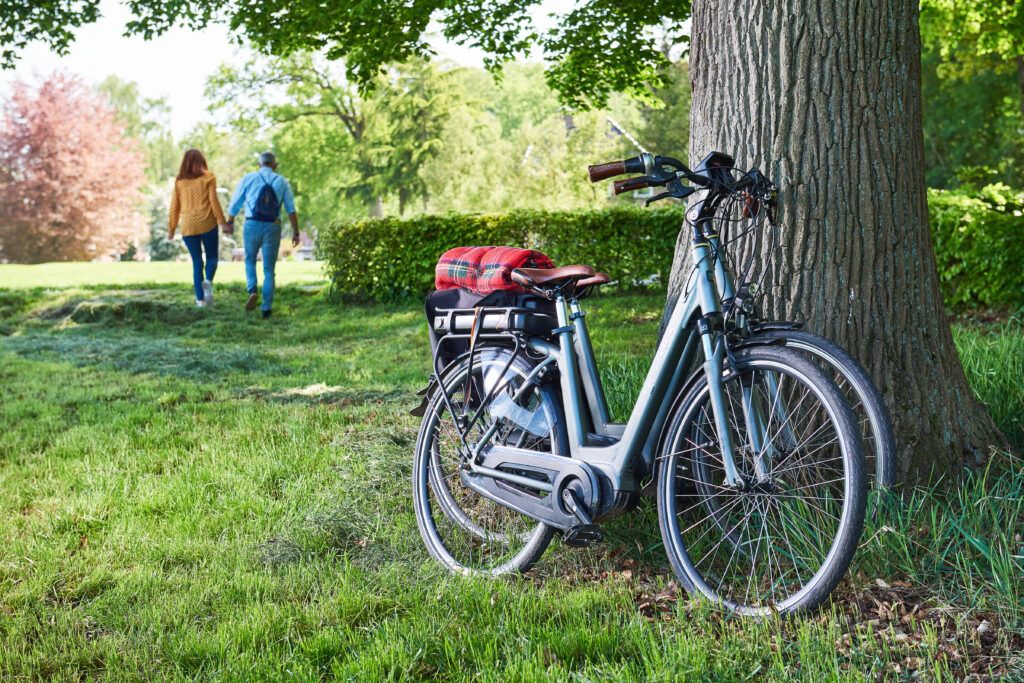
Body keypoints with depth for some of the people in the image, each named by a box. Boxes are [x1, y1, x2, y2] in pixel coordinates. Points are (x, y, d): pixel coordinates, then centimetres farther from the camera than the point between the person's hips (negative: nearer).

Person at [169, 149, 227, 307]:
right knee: (211, 257, 10)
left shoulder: (179, 181, 8)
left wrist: (172, 229, 15)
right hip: (207, 223, -2)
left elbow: (175, 206, 9)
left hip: (187, 226, 2)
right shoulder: (208, 177, 0)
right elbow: (213, 201, -5)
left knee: (197, 262, 8)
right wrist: (223, 222, -1)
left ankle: (200, 299, 0)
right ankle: (208, 281, -21)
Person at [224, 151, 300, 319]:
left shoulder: (249, 178, 5)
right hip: (272, 229, 0)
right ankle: (267, 308, 4)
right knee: (269, 270, 10)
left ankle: (252, 291, -2)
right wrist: (296, 233, 2)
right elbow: (291, 210, -1)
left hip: (252, 226, 0)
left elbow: (235, 204, 12)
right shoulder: (282, 182, 6)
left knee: (250, 260, 23)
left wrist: (230, 223, 27)